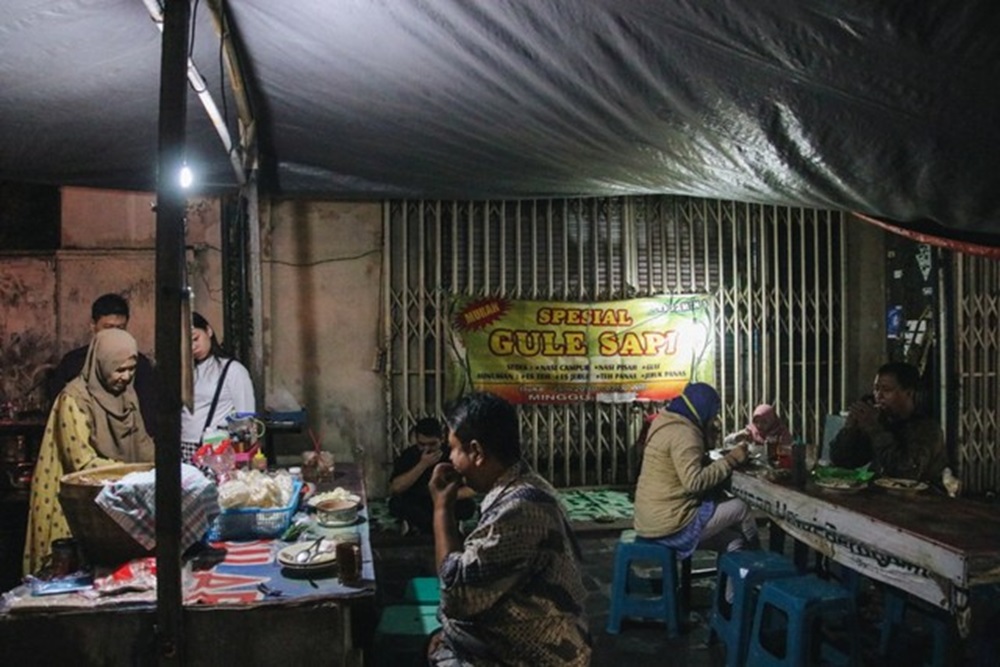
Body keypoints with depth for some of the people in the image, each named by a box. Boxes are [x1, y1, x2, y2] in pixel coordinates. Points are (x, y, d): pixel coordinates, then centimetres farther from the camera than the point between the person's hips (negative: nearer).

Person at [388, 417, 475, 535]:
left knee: (469, 505, -28)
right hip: (416, 507, 0)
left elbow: (471, 489, -15)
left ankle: (418, 523, -13)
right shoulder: (407, 455, -11)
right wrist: (422, 465, -29)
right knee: (396, 504, -30)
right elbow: (394, 489, -24)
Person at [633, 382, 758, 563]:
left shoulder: (668, 425, 13)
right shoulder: (684, 434, -18)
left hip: (654, 520, 9)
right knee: (740, 508, 7)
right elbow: (694, 481, -28)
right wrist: (731, 460, -20)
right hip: (671, 525, -9)